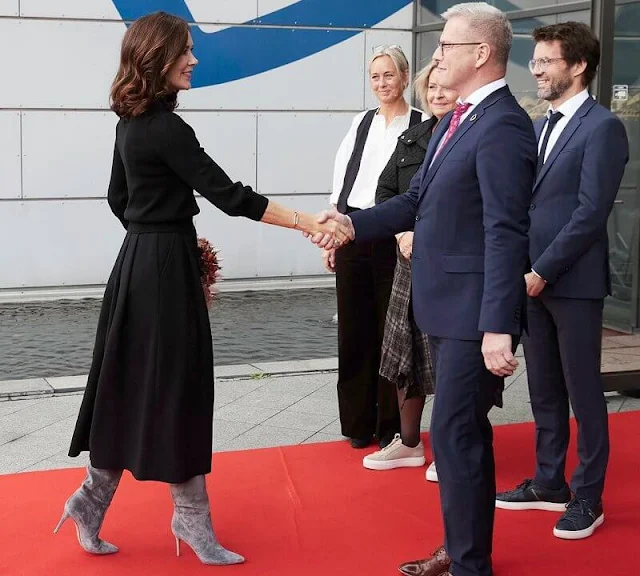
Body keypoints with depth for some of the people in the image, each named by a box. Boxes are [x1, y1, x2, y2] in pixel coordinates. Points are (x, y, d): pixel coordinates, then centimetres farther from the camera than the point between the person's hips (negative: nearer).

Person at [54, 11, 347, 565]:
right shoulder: (165, 128, -19)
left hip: (139, 262, 9)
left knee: (129, 384, 14)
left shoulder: (132, 122, 10)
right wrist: (305, 222, -20)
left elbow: (120, 199, 19)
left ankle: (94, 498, 23)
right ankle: (190, 517, 11)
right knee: (173, 388, 0)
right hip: (165, 269, -9)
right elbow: (230, 196, -22)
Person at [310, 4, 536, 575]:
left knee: (455, 435, -4)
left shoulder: (502, 126, -18)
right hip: (445, 304, 10)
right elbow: (418, 200, 15)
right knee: (465, 432, 19)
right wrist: (353, 222, 3)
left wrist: (498, 327, -27)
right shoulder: (456, 119, 12)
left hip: (475, 312, -10)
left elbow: (506, 235, -24)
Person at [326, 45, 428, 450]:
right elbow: (340, 182, 13)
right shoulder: (361, 123, 12)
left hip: (392, 239, -4)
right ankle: (358, 420, 20)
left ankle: (390, 424, 15)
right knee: (354, 328, 9)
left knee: (390, 329, 3)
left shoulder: (420, 126, -4)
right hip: (352, 235, 5)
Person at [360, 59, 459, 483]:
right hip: (412, 260, 7)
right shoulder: (412, 139, 11)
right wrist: (403, 232, -6)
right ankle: (409, 443, 28)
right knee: (407, 351, 13)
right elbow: (386, 191, 11)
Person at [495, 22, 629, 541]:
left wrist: (543, 271, -16)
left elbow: (591, 211, -16)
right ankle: (549, 482, 26)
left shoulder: (602, 127, -9)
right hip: (533, 278, 7)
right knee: (544, 390, 14)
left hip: (574, 281, -7)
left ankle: (587, 498, 13)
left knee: (583, 391, 2)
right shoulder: (541, 127, 15)